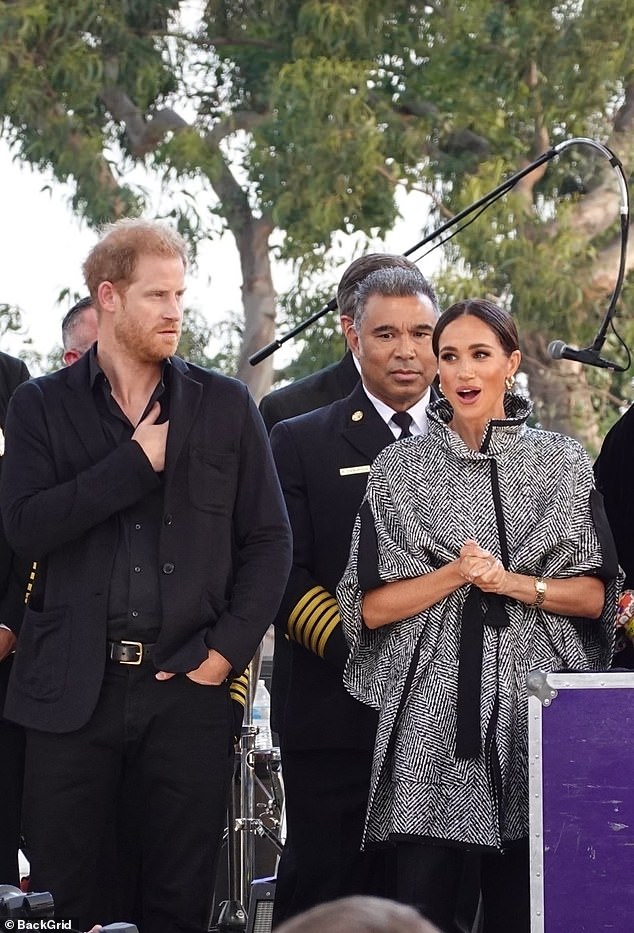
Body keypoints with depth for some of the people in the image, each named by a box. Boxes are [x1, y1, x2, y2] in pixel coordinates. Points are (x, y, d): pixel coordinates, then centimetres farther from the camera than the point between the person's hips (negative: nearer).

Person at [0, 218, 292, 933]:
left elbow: (268, 540, 8)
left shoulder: (226, 406, 9)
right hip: (74, 688, -1)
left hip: (189, 688, 1)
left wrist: (229, 648, -4)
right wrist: (135, 462, -12)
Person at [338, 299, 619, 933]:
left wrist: (515, 583, -10)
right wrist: (456, 575, -11)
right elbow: (369, 607, 2)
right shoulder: (400, 468, 6)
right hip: (432, 716, 0)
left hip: (531, 708, 1)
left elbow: (594, 595, 6)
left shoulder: (560, 463, 8)